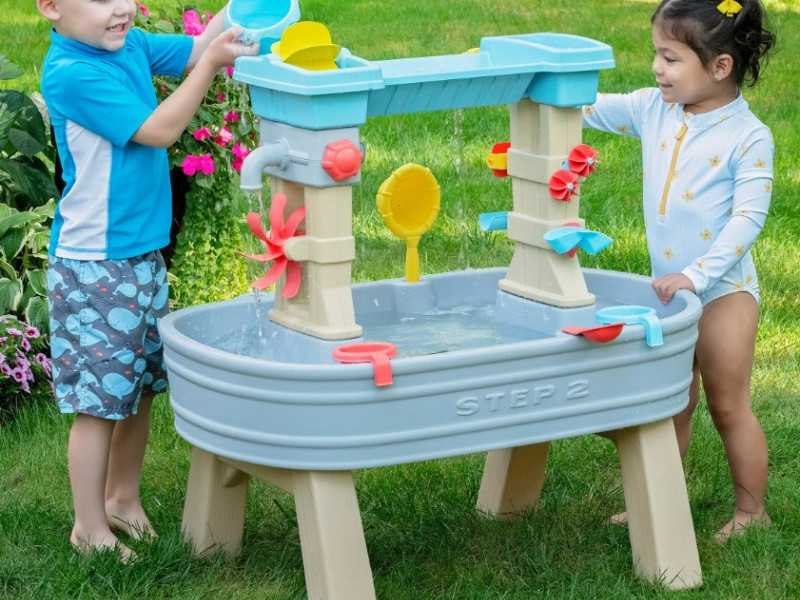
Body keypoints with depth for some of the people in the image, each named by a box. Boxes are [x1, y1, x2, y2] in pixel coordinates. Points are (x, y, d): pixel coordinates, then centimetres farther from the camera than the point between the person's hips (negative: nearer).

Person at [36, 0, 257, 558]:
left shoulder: (131, 45, 4)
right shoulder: (70, 73, -20)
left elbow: (195, 49, 9)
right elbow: (157, 131, -21)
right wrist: (212, 62, -21)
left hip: (144, 256, 8)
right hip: (93, 267, -8)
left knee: (141, 387, 17)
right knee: (99, 400, 0)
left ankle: (122, 498, 34)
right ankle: (90, 529, 12)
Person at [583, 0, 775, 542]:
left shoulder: (749, 137, -17)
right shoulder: (654, 109, -2)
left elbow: (748, 218, -21)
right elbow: (589, 109, 4)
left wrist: (697, 275, -28)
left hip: (723, 290, -6)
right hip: (669, 288, 6)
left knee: (728, 406, 5)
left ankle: (751, 511, 20)